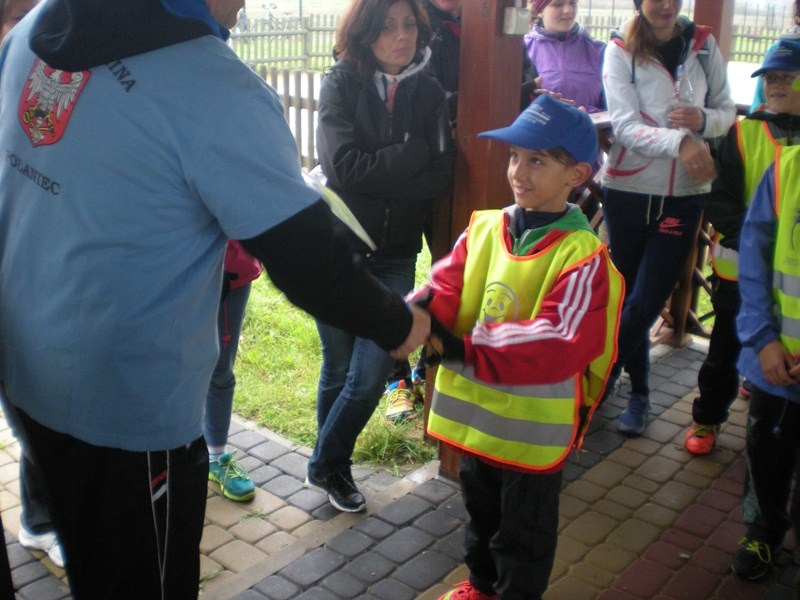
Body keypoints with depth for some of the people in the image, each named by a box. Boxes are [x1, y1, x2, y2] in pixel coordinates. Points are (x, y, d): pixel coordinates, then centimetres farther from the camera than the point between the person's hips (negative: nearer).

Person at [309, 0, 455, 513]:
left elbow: (442, 176, -8)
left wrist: (377, 173, -18)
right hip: (340, 246, -2)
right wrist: (416, 152, -13)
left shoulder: (429, 93, 2)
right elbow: (346, 165, -18)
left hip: (395, 254, 2)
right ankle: (331, 466, 34)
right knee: (339, 369, 10)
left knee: (373, 372, -2)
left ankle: (329, 466, 23)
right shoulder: (342, 84, -5)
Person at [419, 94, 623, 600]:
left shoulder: (582, 255, -20)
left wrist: (464, 350, -32)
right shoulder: (484, 228, -2)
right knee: (479, 513, 28)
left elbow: (560, 346, -29)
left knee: (523, 532, 15)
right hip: (475, 412, 6)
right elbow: (446, 288, -8)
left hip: (535, 426, -6)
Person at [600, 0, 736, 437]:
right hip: (628, 190, -1)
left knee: (645, 302, -1)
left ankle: (600, 374, 21)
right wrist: (679, 141, -31)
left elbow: (727, 110, 8)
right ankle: (638, 392, 30)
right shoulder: (620, 51, -4)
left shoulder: (703, 45, 4)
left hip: (684, 196, 1)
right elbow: (625, 125, -15)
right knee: (629, 297, 10)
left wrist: (703, 120, -15)